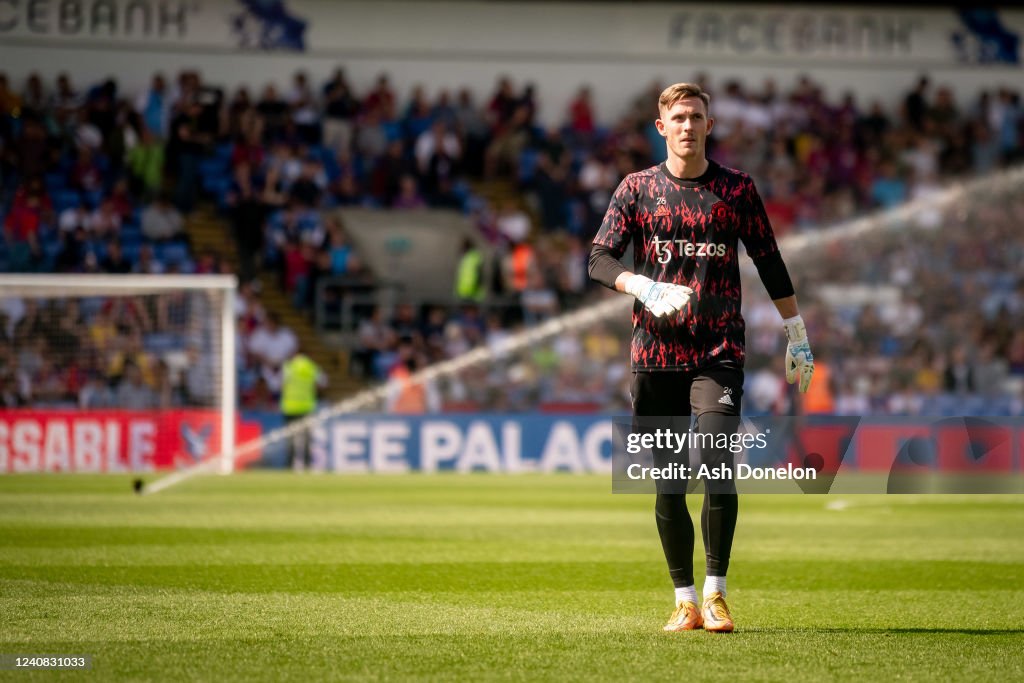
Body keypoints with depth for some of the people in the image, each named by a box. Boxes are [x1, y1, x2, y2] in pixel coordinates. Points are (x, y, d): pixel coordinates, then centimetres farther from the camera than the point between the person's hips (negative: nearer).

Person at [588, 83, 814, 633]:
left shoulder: (736, 189, 7)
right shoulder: (637, 188, 6)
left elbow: (769, 263, 13)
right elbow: (600, 260, 1)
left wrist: (797, 335, 13)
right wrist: (645, 287, -18)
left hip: (719, 354, -1)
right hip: (655, 354, 1)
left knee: (718, 467, -16)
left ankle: (715, 594, -7)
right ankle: (684, 601, 11)